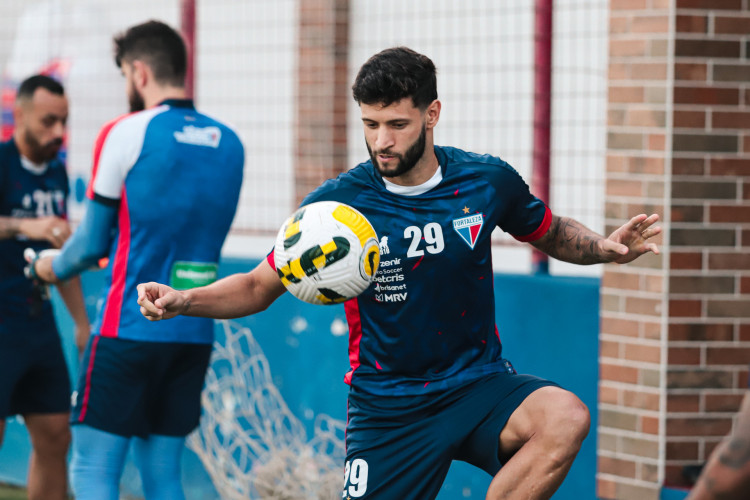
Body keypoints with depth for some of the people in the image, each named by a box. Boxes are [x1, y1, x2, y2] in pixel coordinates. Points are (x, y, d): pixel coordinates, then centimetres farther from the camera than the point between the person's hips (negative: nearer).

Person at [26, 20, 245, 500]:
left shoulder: (126, 134, -7)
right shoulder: (230, 144, 9)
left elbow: (91, 243, -1)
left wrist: (53, 268, 20)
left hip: (128, 330, -6)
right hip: (195, 335, 6)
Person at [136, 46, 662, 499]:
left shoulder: (489, 181, -4)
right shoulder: (337, 204, -9)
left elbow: (551, 232, 16)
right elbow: (260, 285, 2)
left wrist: (604, 247, -4)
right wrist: (184, 301, -16)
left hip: (479, 387, 1)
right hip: (387, 408, -1)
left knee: (565, 418, -30)